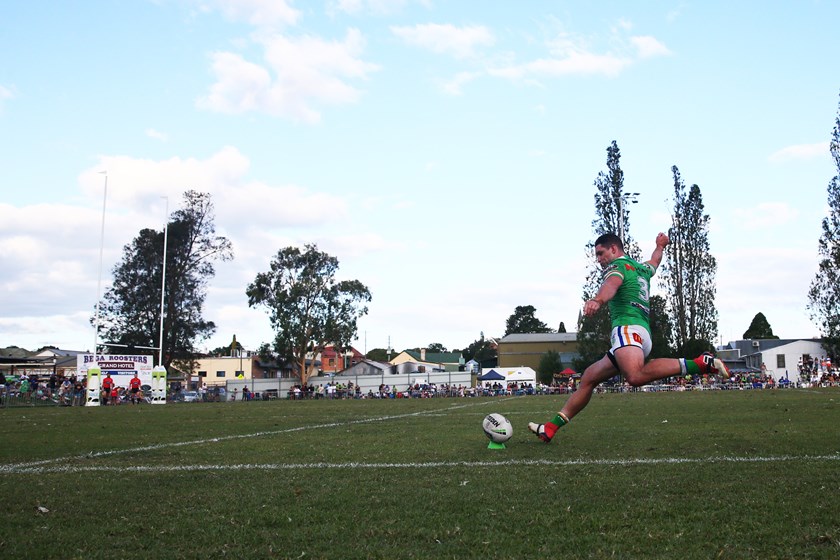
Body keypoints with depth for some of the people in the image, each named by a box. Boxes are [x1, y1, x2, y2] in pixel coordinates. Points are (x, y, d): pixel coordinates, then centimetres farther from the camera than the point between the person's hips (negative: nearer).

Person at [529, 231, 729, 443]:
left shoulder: (617, 266, 3)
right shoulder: (641, 268, 28)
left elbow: (612, 284, -23)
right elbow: (654, 262, 53)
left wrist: (597, 300, -43)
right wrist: (660, 246, 74)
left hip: (628, 326, -10)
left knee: (635, 376, -38)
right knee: (588, 378, 11)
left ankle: (700, 363, -33)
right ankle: (550, 428, 10)